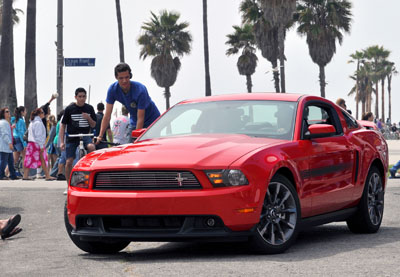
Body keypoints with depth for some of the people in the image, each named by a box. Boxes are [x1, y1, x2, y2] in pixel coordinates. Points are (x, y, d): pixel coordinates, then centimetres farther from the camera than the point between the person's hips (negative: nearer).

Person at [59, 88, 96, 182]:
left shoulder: (89, 108, 4)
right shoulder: (69, 109, -2)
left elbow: (93, 125, 8)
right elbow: (63, 125, 2)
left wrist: (88, 118, -14)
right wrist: (62, 141, -5)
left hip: (85, 135, 1)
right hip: (72, 137, -1)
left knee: (91, 147, -33)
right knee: (69, 162, -6)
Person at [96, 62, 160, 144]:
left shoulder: (140, 90, -30)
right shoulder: (113, 89, -17)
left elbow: (141, 118, -29)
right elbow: (107, 115, -14)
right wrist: (100, 136, -21)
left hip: (151, 121, -5)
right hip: (134, 122, 5)